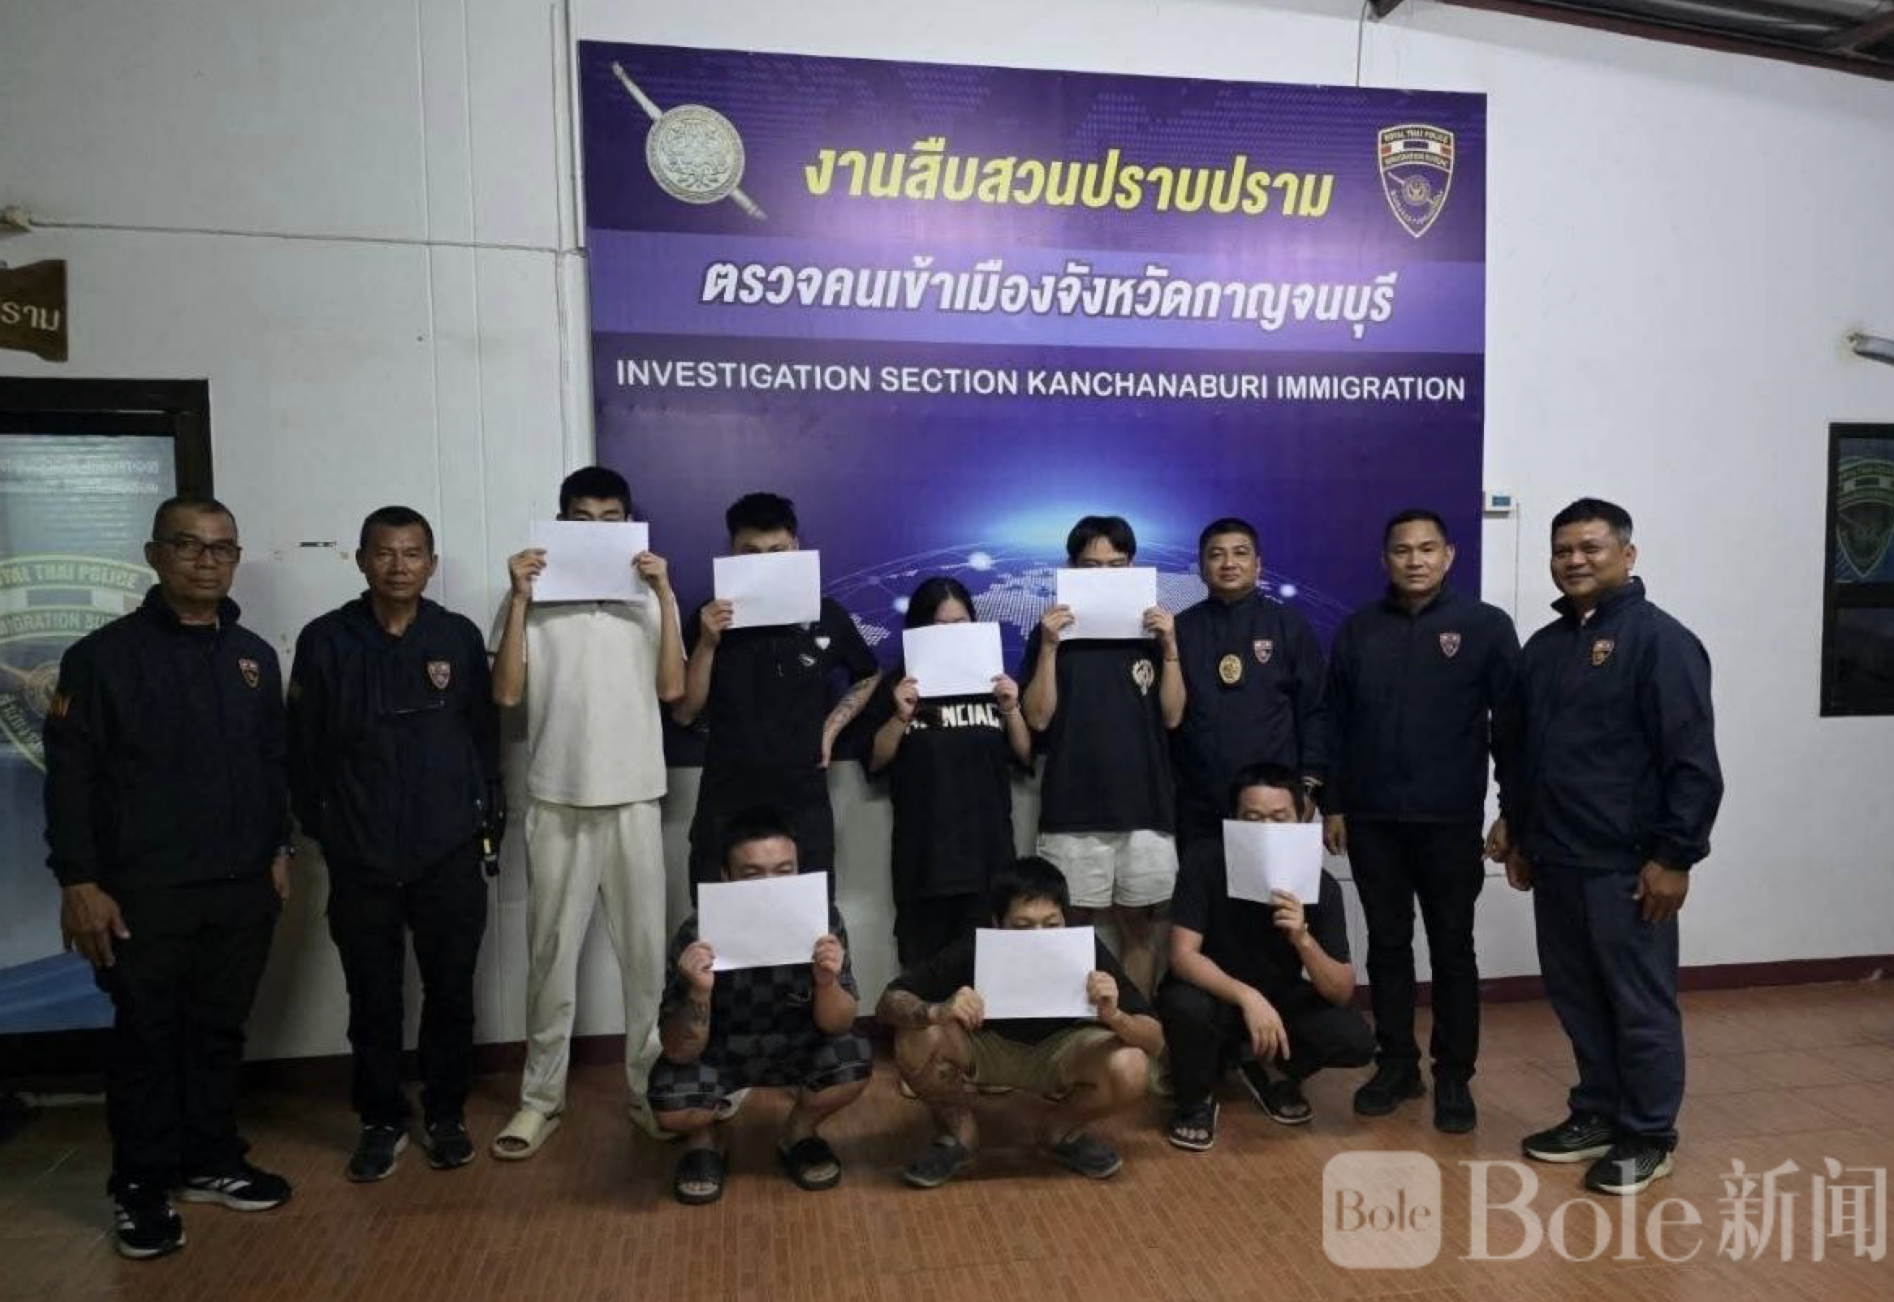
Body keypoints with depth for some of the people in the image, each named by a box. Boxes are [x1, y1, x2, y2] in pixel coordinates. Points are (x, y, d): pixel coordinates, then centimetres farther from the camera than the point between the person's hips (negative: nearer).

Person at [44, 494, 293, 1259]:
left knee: (220, 1032, 13)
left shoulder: (254, 656, 9)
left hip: (242, 887, 4)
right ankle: (142, 1189, 21)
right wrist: (78, 882, -12)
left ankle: (212, 1164, 29)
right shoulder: (104, 655, -5)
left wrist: (278, 850, 12)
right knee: (147, 1040, 6)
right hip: (145, 892, -4)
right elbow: (71, 776, -8)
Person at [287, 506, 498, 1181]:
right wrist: (319, 827, 5)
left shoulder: (459, 636, 2)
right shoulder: (325, 640, 0)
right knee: (372, 999, 9)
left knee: (450, 991, 9)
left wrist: (483, 816, 3)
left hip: (450, 853, 0)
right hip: (360, 858, 0)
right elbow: (304, 747, 4)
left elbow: (484, 733, 6)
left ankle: (446, 1114, 26)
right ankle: (381, 1120, 26)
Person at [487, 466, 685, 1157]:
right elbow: (506, 693, -6)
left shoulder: (650, 594, 6)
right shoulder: (532, 597, 2)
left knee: (645, 949, 7)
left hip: (634, 797, 1)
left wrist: (664, 594, -10)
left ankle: (648, 1085, 21)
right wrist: (519, 598, -11)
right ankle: (542, 1094, 21)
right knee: (551, 952, 8)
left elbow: (671, 688, -4)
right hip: (556, 800, -1)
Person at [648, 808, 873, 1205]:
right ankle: (702, 1141, 9)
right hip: (717, 1052, -1)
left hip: (794, 1047, 1)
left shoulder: (822, 919, -24)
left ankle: (799, 1132, 7)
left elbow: (836, 1026, -17)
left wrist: (827, 982, -39)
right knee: (670, 1102, -29)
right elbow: (680, 1052, -25)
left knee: (853, 1060, -26)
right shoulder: (698, 936, -28)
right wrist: (699, 992, -44)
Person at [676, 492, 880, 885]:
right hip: (725, 807, 0)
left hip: (804, 806, 0)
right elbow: (683, 713, -1)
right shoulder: (711, 619, 1)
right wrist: (707, 643, -13)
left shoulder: (827, 615, 1)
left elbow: (868, 677, 18)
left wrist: (830, 728, 5)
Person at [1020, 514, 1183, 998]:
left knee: (1140, 925, 10)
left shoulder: (1151, 629, 8)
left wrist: (1170, 645, -10)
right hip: (1073, 810, -2)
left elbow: (1172, 715, 2)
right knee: (1070, 926, 2)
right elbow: (1038, 718, -5)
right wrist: (1049, 646, -14)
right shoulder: (1053, 631, 3)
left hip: (1145, 806, 2)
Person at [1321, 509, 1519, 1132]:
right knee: (1387, 945, 11)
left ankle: (1454, 1075, 20)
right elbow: (1335, 724, 8)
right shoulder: (1358, 630, 6)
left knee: (1452, 949, 8)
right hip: (1372, 819, 2)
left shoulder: (1486, 626, -1)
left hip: (1451, 820, -2)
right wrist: (1332, 806, 5)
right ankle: (1396, 1063, 24)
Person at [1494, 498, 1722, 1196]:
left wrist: (1675, 856, -16)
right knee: (1577, 998, 15)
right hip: (1555, 859, 7)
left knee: (1640, 1004, 5)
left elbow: (1693, 761, -14)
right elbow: (1514, 747, 19)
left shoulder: (1660, 640, -9)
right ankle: (1597, 1114, 30)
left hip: (1627, 864, -7)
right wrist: (1517, 830, 18)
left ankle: (1648, 1135, 19)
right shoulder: (1543, 646, 12)